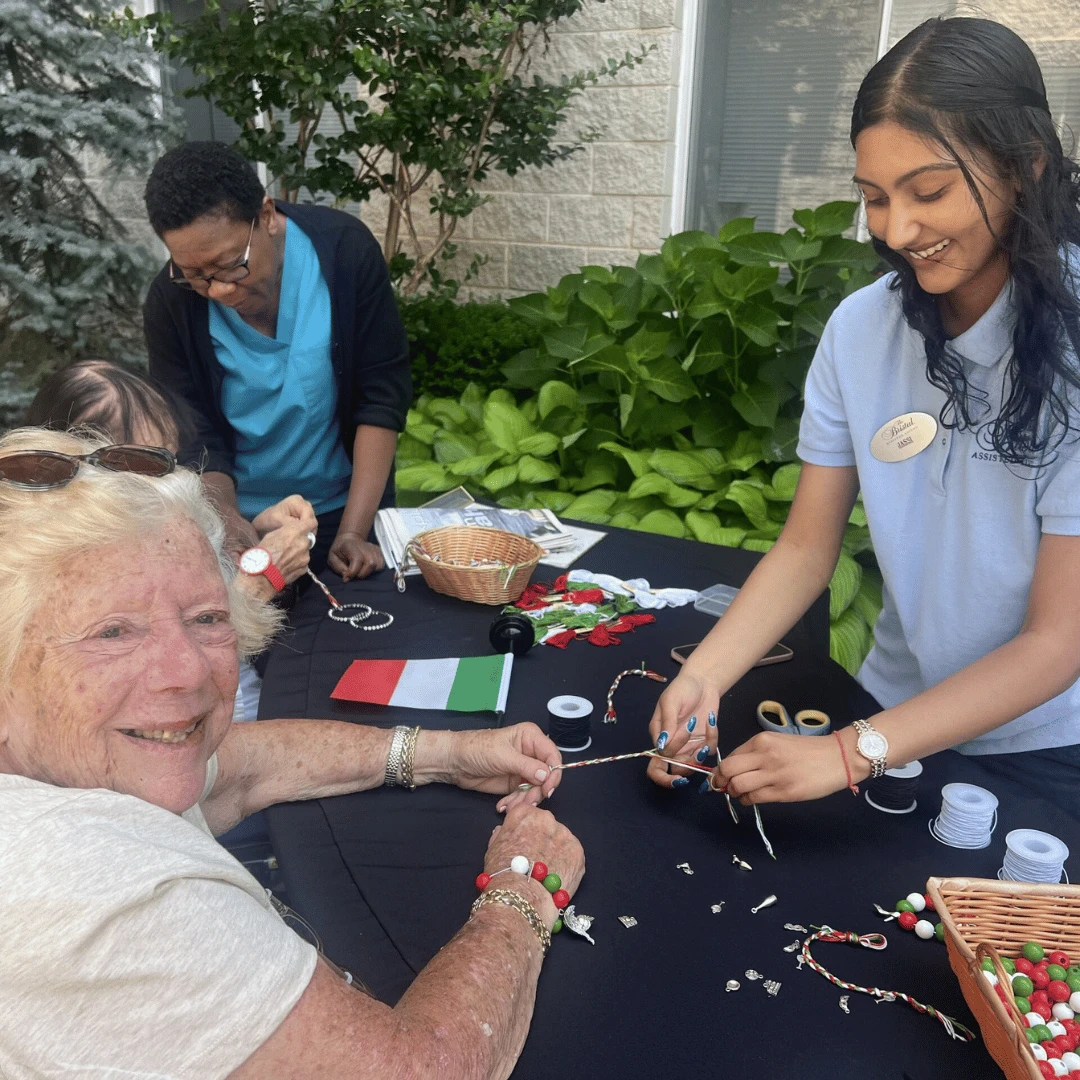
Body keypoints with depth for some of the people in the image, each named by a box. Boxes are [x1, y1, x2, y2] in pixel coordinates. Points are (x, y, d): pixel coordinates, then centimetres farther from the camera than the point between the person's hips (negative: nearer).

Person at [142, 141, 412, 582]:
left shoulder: (344, 249, -18)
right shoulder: (170, 301, -16)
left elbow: (383, 396, -16)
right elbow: (195, 440, -12)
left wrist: (353, 533, -20)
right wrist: (230, 525, -31)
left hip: (345, 508, 0)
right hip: (241, 519, 0)